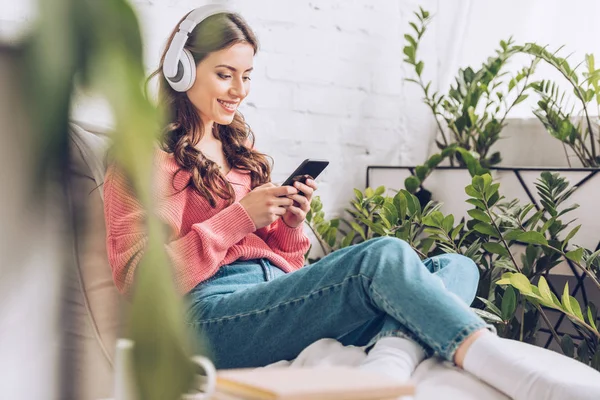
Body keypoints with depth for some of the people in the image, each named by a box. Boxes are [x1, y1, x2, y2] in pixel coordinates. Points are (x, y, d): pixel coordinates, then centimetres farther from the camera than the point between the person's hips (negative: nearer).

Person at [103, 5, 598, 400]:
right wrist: (240, 217, -10)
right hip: (213, 312, -7)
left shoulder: (238, 145, 27)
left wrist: (290, 224, 3)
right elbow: (139, 275, -5)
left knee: (455, 266, -10)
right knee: (384, 254, -29)